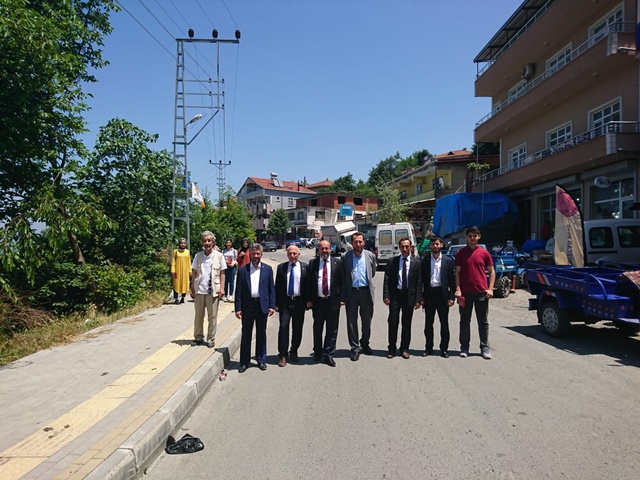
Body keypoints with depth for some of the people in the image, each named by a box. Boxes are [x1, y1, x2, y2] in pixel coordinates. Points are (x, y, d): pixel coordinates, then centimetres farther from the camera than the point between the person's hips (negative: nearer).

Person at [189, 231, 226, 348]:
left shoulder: (219, 256, 0)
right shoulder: (198, 256, 5)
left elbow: (222, 274, 2)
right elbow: (194, 273, 7)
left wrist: (222, 288, -7)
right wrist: (192, 288, 2)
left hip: (213, 290, -2)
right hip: (199, 290, 2)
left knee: (212, 317, 5)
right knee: (198, 316, 11)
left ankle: (211, 339, 15)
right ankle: (198, 337, 22)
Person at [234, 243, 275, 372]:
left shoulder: (267, 269, 4)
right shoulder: (243, 270, 2)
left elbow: (271, 288, 4)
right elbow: (238, 291, 1)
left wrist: (272, 306, -3)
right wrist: (238, 308, -5)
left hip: (262, 305, 1)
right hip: (247, 306, 0)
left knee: (261, 334, 11)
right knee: (246, 334, 6)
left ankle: (261, 360, 23)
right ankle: (244, 362, 16)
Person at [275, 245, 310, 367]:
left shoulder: (305, 267, 2)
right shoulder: (281, 267, 4)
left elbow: (308, 285, 3)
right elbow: (277, 286, 4)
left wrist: (307, 301, -3)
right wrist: (276, 303, -1)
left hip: (299, 302, 0)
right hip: (285, 302, 0)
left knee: (297, 329, 9)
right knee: (283, 327, -5)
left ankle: (293, 352, 25)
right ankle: (283, 355, 3)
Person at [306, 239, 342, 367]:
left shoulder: (338, 263, 2)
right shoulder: (312, 263, 2)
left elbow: (342, 281, 3)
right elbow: (309, 282, 3)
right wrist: (309, 299, -2)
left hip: (333, 301, 0)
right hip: (317, 301, 1)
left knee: (332, 330, 4)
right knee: (317, 329, 14)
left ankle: (328, 355, 15)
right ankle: (317, 353, 29)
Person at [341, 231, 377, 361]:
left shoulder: (370, 256, 1)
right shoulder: (345, 257, -3)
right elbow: (342, 277, -1)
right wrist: (342, 296, -4)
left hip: (366, 292, 2)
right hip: (351, 292, -1)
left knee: (367, 321, 12)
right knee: (351, 321, 5)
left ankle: (365, 344, 31)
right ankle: (355, 348, 16)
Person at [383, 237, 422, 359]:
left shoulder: (416, 263, 2)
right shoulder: (392, 261, 3)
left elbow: (419, 283, 0)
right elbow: (387, 280, 1)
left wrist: (418, 299, -5)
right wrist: (386, 295, -7)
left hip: (409, 296, 0)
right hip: (395, 295, 0)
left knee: (407, 324, 8)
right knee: (393, 322, 2)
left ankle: (404, 349, 21)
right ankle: (392, 348, 14)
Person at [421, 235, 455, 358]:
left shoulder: (448, 260, 2)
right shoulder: (424, 260, 3)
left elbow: (452, 279, 2)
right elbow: (421, 279, 2)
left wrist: (451, 297, -5)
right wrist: (421, 297, -3)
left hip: (442, 294, -1)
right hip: (429, 294, 1)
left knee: (444, 323, 6)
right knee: (428, 322, 8)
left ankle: (444, 348, 16)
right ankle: (428, 348, 19)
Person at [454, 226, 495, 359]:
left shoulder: (484, 253, 4)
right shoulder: (460, 253, 3)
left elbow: (492, 271, 8)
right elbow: (457, 272, 2)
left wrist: (490, 288, -2)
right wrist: (457, 289, -7)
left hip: (481, 292, 0)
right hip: (465, 293, 0)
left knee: (483, 322, 6)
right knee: (464, 321, 7)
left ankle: (485, 348, 15)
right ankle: (464, 347, 16)